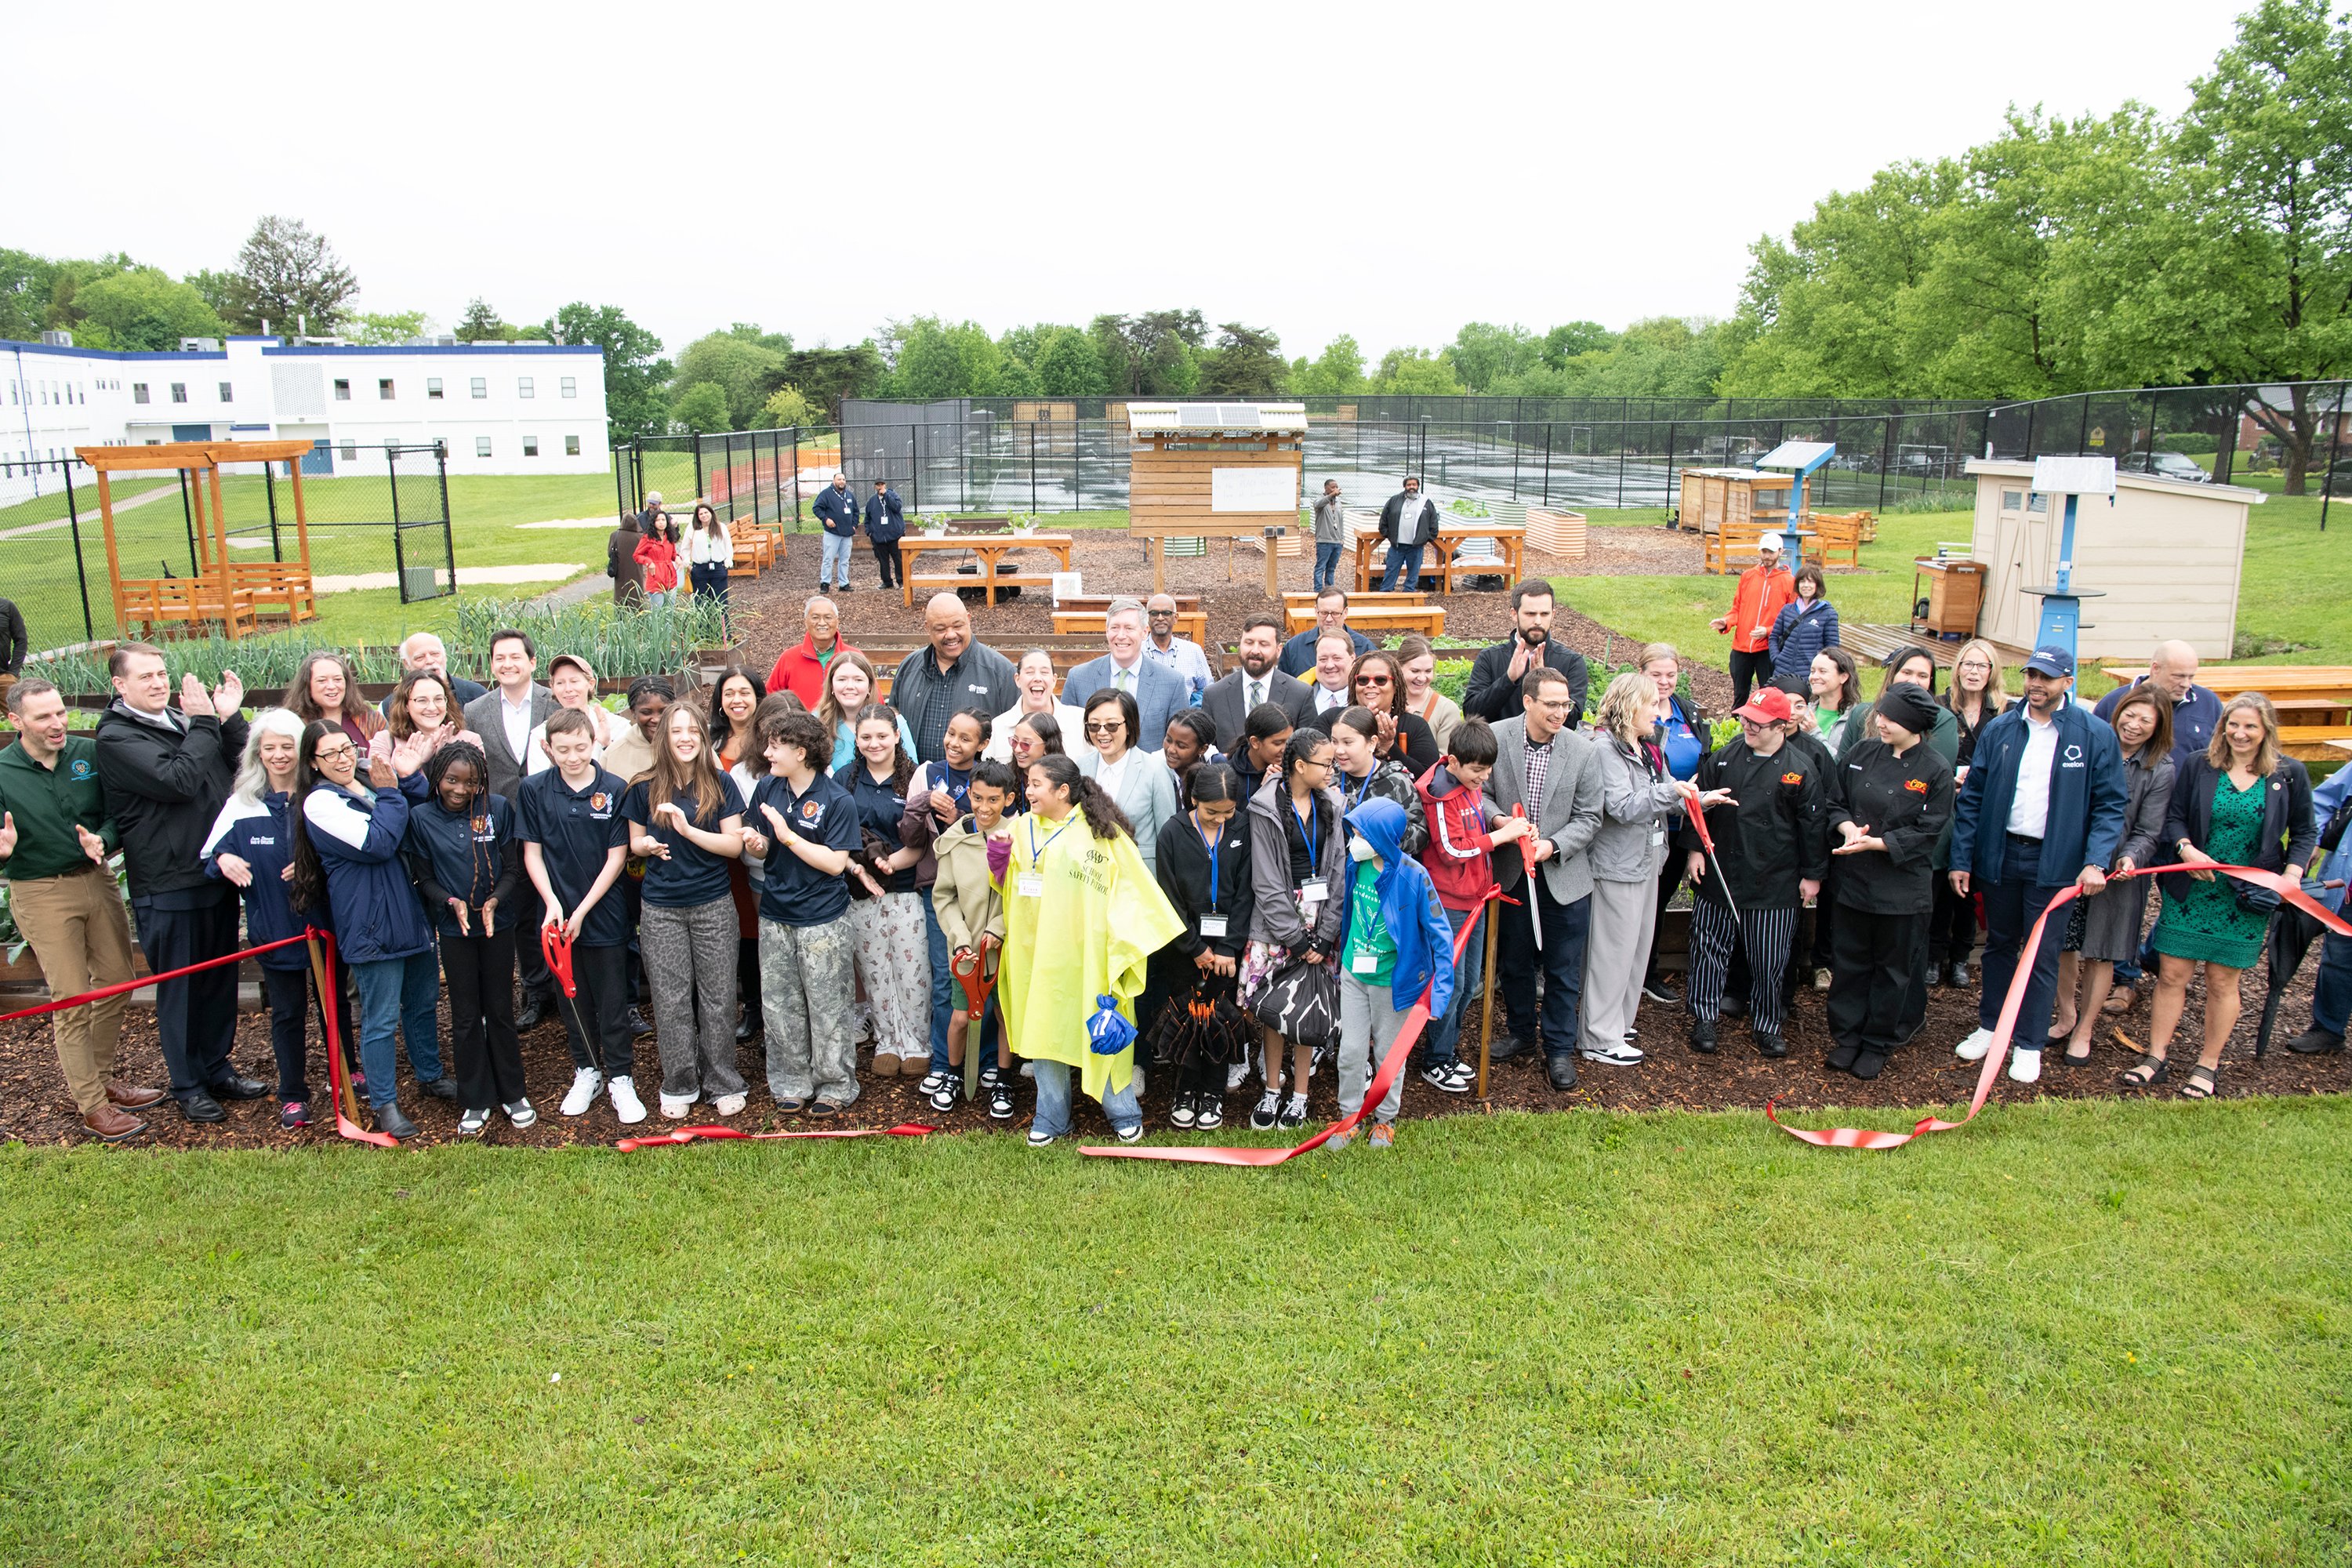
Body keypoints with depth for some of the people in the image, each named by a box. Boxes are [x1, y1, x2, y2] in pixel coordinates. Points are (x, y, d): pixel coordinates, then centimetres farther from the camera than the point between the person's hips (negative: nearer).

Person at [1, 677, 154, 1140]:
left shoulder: (89, 752, -1)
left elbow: (118, 812, 4)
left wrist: (102, 840, -16)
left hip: (96, 880, 4)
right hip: (41, 894, -4)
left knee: (117, 982, 11)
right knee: (72, 999, -2)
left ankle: (102, 1077, 30)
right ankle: (91, 1104, 8)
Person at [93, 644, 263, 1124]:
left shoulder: (179, 721, 11)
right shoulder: (116, 738, -11)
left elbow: (235, 770, 10)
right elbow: (178, 780, -24)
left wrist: (230, 718, -3)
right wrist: (204, 724, -15)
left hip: (216, 873, 7)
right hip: (167, 885, -7)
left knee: (220, 979, 16)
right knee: (180, 987, 5)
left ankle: (216, 1068, 31)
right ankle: (187, 1085, 19)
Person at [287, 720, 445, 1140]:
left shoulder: (372, 783, 9)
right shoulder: (320, 802, -12)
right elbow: (376, 843, -22)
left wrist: (410, 778, -5)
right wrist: (391, 793, -12)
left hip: (411, 913, 7)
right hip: (371, 925, -7)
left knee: (424, 1002, 20)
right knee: (381, 1020, 1)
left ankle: (430, 1076, 39)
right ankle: (384, 1104, 15)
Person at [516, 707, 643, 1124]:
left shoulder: (615, 790, -8)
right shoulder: (534, 790, -1)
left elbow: (617, 857, -7)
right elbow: (532, 852, 2)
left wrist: (582, 910, -9)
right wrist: (552, 903, -10)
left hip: (604, 914, -2)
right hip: (557, 915, 2)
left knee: (612, 1003, 4)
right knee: (572, 998, 14)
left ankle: (620, 1078, 15)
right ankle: (586, 1071, 29)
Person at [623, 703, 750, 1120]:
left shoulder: (721, 785, -1)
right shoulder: (645, 788, 3)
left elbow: (734, 845, -6)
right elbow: (634, 842, 12)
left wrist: (689, 829, -20)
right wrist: (647, 845, -11)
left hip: (713, 906, -1)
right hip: (661, 909, 1)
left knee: (718, 997, 3)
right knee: (672, 1000, 5)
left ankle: (723, 1085, 15)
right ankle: (679, 1086, 18)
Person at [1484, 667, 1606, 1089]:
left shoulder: (1581, 750, -8)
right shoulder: (1495, 738, -9)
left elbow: (1589, 817, -3)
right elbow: (1480, 793, 0)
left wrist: (1552, 846, -17)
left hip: (1564, 876, -1)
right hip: (1511, 874, 1)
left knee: (1563, 970, 7)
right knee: (1514, 962, 16)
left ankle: (1559, 1048, 24)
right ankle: (1523, 1033, 37)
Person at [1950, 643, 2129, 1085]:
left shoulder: (2095, 735, -5)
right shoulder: (1999, 730, 2)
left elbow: (2110, 806, -3)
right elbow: (1971, 798, 4)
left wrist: (2096, 861, -14)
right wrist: (1961, 859, 0)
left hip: (2054, 862, -2)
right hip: (2000, 855, 2)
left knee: (2042, 954, 5)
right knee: (1999, 945, 15)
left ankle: (2029, 1044, 17)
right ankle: (1990, 1027, 29)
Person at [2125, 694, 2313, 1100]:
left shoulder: (2290, 775, 0)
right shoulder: (2199, 766, 0)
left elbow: (2305, 833, 7)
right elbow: (2174, 817, 2)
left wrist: (2292, 874, -9)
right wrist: (2187, 849, -17)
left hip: (2246, 898, -1)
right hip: (2189, 891, 1)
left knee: (2222, 982, 7)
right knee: (2172, 975, 3)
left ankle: (2208, 1065, 20)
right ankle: (2156, 1057, 14)